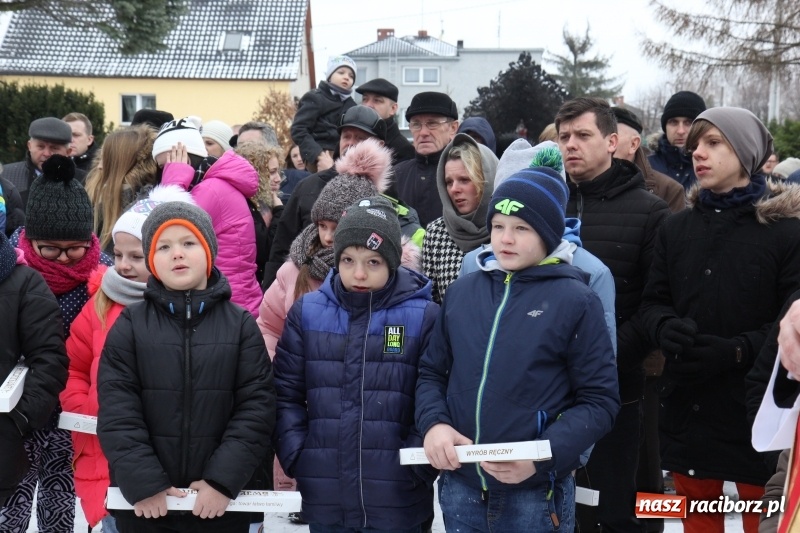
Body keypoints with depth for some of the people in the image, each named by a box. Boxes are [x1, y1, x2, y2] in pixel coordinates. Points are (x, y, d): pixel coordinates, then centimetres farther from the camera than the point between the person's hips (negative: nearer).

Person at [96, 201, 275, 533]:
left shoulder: (241, 325, 1)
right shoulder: (130, 325, 0)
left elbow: (257, 406, -5)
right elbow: (117, 412, -5)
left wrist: (224, 479, -14)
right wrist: (142, 481, -15)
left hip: (221, 500, 0)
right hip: (145, 501, 0)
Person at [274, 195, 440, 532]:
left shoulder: (424, 317, -4)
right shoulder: (307, 311, 2)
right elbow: (285, 391, 7)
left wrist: (417, 465, -11)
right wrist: (296, 456, -3)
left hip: (396, 501, -2)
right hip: (323, 497, 2)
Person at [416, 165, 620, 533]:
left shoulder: (575, 300, -6)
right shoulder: (461, 291, 6)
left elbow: (599, 400, -7)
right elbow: (432, 371, 11)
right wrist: (433, 423, -8)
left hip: (536, 494, -3)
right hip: (460, 487, 4)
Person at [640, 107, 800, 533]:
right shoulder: (676, 228, 8)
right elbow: (652, 302, 8)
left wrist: (737, 350, -23)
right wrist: (666, 327, -14)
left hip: (757, 406, -4)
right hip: (686, 403, 4)